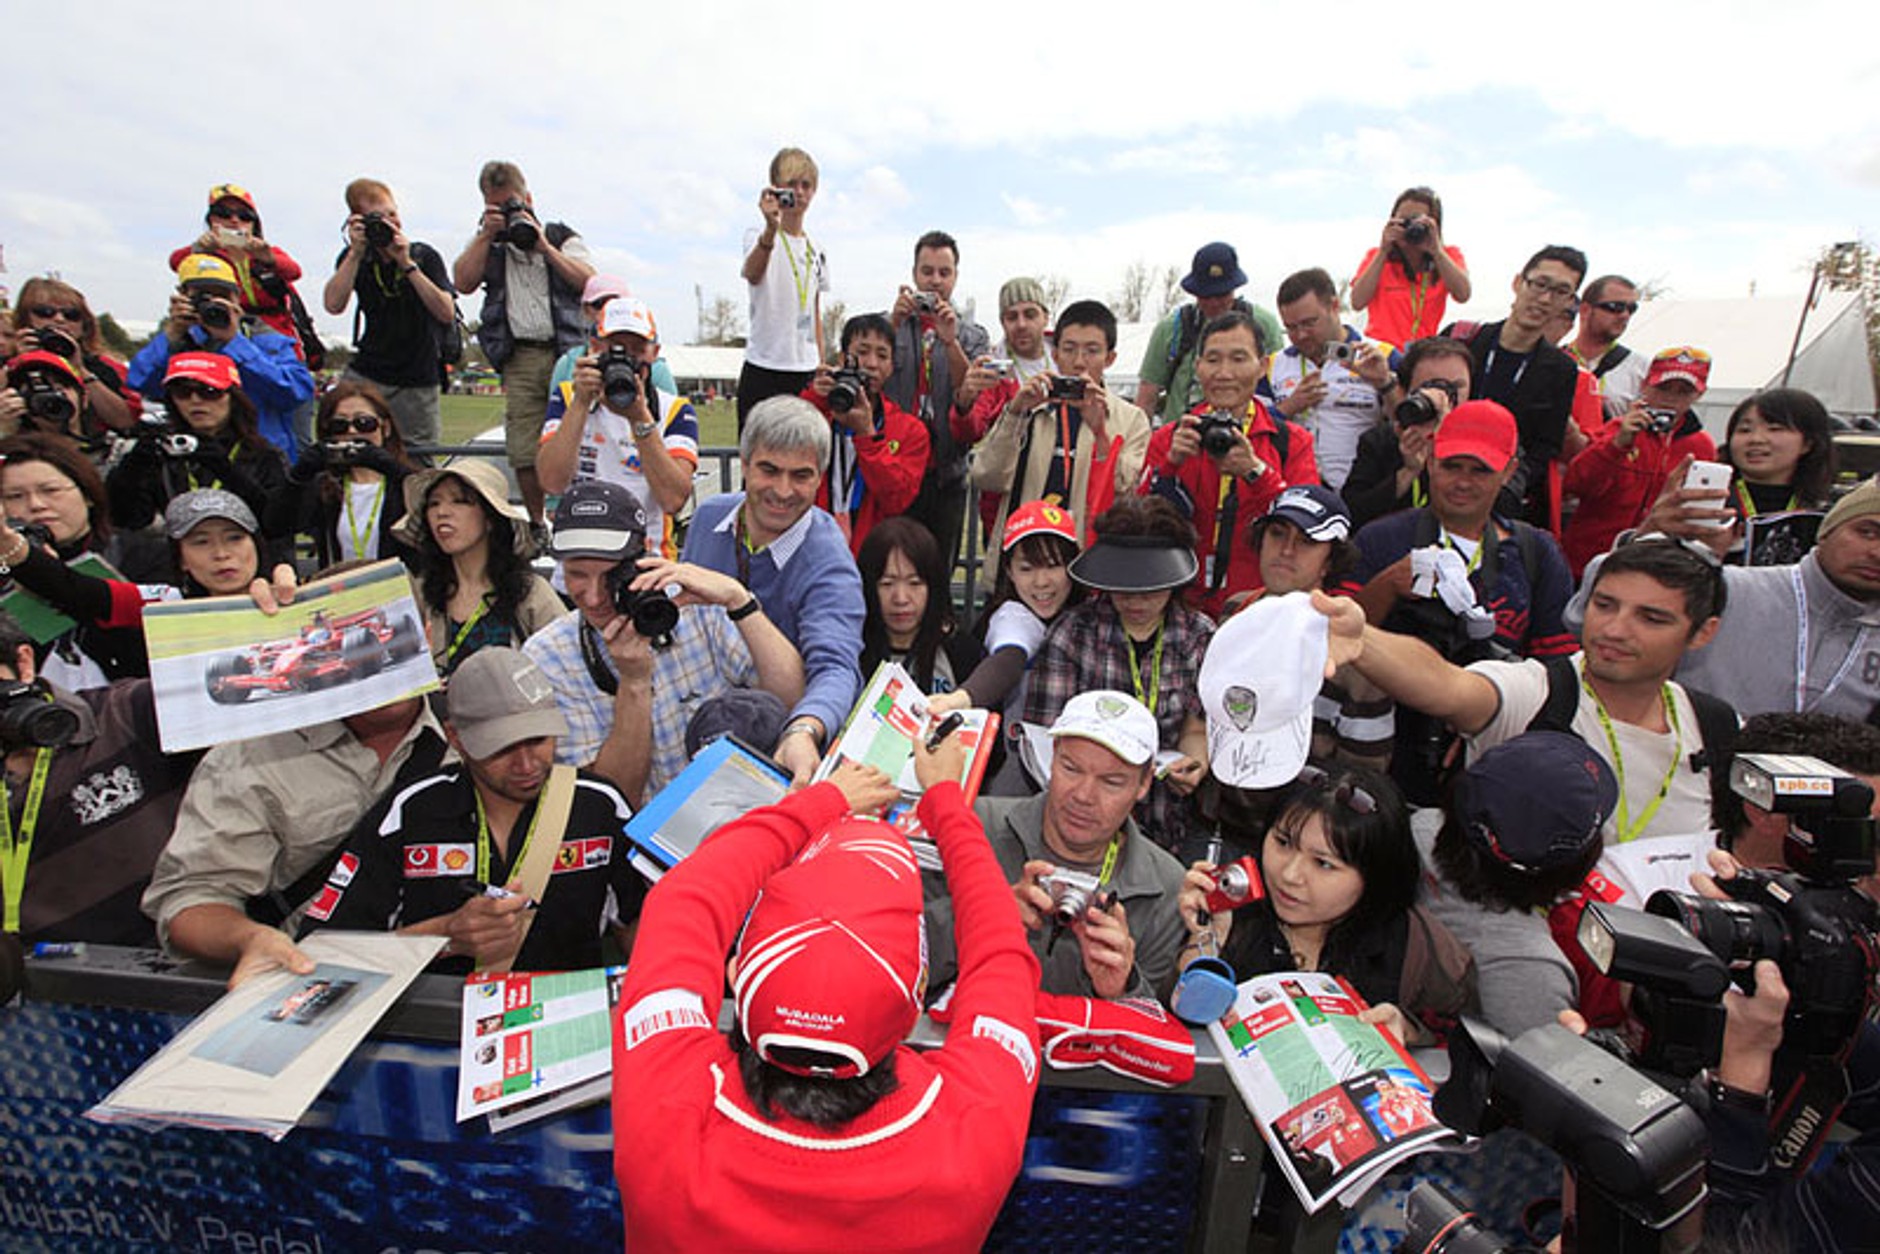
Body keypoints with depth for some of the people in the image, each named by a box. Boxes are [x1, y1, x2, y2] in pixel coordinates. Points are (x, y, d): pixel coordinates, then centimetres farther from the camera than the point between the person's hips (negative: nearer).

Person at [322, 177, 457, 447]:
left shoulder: (424, 255, -2)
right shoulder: (354, 257, 4)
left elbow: (447, 313, -14)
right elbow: (333, 306, -12)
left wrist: (407, 264, -20)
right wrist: (356, 252, -15)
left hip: (417, 384, -2)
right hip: (365, 375, 2)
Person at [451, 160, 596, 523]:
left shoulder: (561, 236, 17)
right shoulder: (485, 244, 23)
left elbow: (588, 281, 1)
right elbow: (463, 283, 6)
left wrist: (543, 245, -2)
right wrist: (487, 235, 4)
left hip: (567, 352, -1)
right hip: (520, 358, 2)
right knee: (524, 453, -4)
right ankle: (538, 525, 7)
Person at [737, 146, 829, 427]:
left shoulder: (817, 252, 15)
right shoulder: (758, 238, -3)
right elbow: (752, 274, -27)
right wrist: (771, 228, -44)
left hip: (806, 372, 5)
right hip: (764, 372, -5)